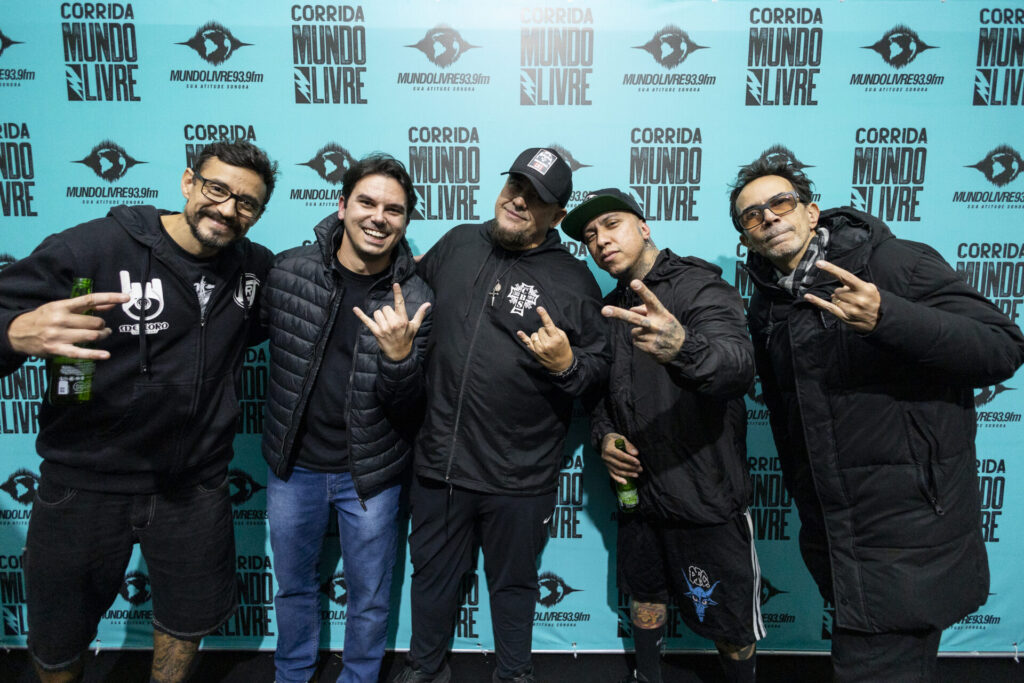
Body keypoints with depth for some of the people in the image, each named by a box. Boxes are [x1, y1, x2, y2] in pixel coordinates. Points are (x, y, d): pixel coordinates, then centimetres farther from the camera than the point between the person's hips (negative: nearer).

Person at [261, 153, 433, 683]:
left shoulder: (415, 299, -12)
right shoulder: (288, 271, -10)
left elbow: (407, 406, -13)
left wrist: (399, 355, -32)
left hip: (369, 471, -1)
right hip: (294, 464, 2)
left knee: (369, 598, 17)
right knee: (293, 584, 24)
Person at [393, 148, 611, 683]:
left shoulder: (574, 281, -6)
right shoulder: (457, 244, 4)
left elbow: (600, 367, -2)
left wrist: (567, 363, -21)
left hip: (519, 477, -3)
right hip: (439, 460, 3)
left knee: (513, 582, 19)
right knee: (432, 573, 21)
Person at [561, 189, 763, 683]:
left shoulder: (700, 287, -14)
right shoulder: (613, 308, 9)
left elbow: (737, 365, -34)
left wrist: (683, 347, -55)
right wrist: (604, 435, -2)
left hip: (705, 495, -6)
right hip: (638, 489, 7)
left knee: (728, 624, 10)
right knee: (644, 594, 23)